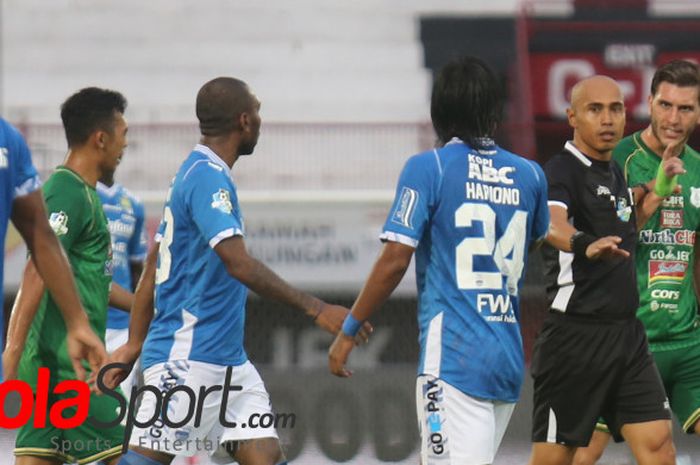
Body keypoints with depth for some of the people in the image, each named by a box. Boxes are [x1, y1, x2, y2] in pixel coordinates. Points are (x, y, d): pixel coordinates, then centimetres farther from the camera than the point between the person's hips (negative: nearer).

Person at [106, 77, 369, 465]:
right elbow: (239, 264, -25)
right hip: (187, 357, -10)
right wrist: (315, 309, -24)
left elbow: (152, 267, 20)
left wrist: (134, 344, 21)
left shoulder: (198, 174, 16)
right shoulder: (208, 177, -14)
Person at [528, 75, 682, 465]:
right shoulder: (562, 172, -11)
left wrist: (658, 191, 18)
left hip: (628, 334, 7)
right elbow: (553, 226, -33)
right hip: (575, 335, -7)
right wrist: (585, 245, -54)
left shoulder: (614, 172, 14)